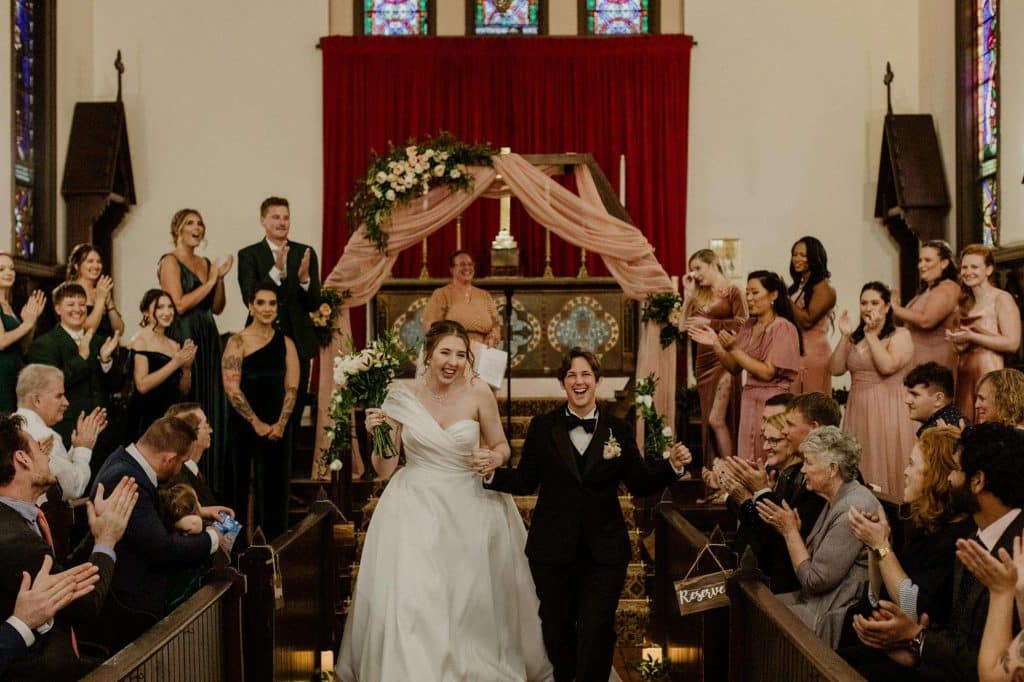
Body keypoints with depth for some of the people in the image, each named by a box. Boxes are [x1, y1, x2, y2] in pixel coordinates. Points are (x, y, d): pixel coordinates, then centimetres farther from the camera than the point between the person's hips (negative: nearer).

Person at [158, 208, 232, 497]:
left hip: (208, 341, 7)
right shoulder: (170, 261, -4)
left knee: (212, 409, 6)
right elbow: (179, 304, -14)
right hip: (183, 340, -7)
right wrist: (209, 282, -8)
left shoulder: (206, 263, 16)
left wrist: (220, 279, 1)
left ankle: (210, 483, 12)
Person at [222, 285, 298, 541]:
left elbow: (292, 388, 3)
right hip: (244, 427, -3)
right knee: (244, 487, 0)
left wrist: (280, 424, -9)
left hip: (278, 428, 3)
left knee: (276, 488, 5)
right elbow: (231, 388, -10)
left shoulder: (286, 343, 8)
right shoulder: (238, 341, -3)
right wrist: (258, 424, -12)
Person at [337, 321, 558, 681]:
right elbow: (384, 468, 0)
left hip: (468, 510, 0)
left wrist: (494, 458, -14)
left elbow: (501, 445, 8)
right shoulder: (402, 397, -3)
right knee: (410, 603, -5)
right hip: (415, 511, 0)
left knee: (472, 603, 8)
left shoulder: (478, 392, -6)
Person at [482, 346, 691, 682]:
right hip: (553, 549, 1)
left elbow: (640, 483, 2)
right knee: (557, 627, 17)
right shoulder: (542, 427, 0)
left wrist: (673, 465, -13)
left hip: (604, 551, -1)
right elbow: (525, 481, 1)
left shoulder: (619, 430, 0)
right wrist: (491, 474, -15)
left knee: (596, 633, -1)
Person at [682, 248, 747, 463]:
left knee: (716, 420, -12)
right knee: (708, 422, 8)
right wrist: (689, 292, 7)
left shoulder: (732, 291, -2)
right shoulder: (700, 295, 16)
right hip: (703, 363, 7)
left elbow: (742, 324, -12)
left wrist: (709, 322, -10)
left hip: (723, 362, -7)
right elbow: (685, 324, 8)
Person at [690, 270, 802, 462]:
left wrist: (734, 349, -17)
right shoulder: (748, 326, 10)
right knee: (748, 462, 8)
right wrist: (716, 345, -5)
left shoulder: (783, 328, -10)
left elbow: (767, 372, -17)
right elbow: (735, 368, 10)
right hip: (749, 400, 7)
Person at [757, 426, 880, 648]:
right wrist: (791, 531, -1)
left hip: (837, 616, -10)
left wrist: (790, 531, -10)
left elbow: (814, 580, -19)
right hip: (817, 599, 10)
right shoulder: (836, 501, 10)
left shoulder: (853, 509, -22)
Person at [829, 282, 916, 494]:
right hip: (858, 409, 5)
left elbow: (888, 366, -19)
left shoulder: (900, 335, -2)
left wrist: (871, 334, -13)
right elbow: (836, 369, 4)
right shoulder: (855, 337, 14)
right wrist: (845, 336, -3)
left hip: (887, 409, -5)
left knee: (884, 466, -5)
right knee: (859, 471, 6)